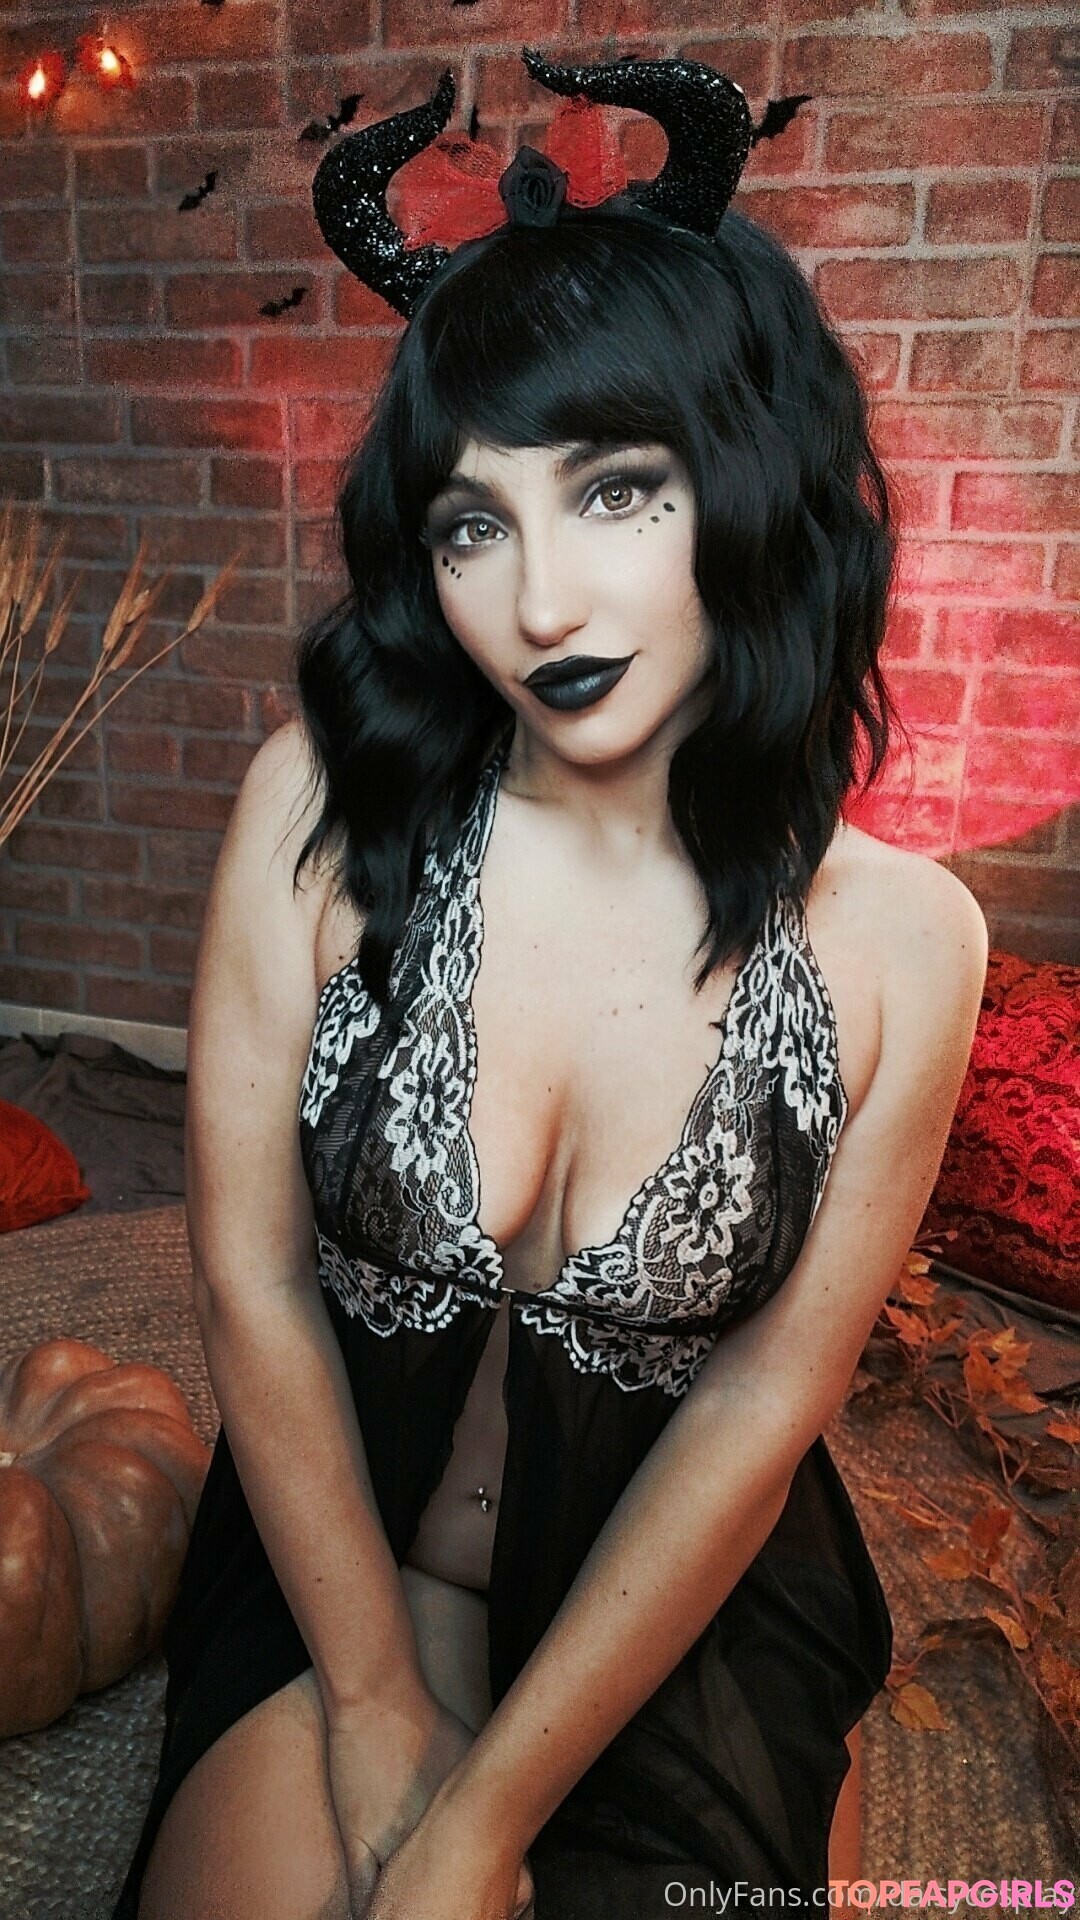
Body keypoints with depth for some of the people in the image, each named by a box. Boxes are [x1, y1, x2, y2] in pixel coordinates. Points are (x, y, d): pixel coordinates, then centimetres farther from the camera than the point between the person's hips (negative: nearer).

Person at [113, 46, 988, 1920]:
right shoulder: (322, 808, -16)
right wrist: (381, 1706, -8)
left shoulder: (899, 940, -16)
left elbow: (766, 1397, -12)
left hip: (679, 1584, 0)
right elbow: (251, 1280, -11)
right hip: (334, 1522, 1)